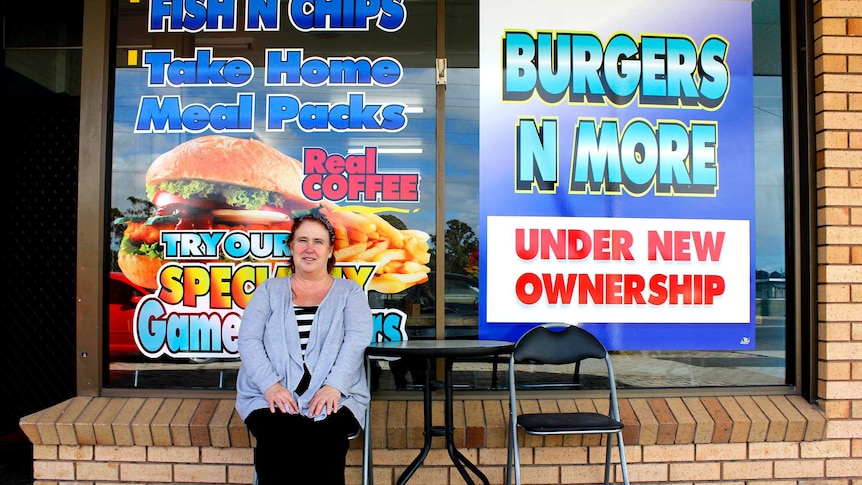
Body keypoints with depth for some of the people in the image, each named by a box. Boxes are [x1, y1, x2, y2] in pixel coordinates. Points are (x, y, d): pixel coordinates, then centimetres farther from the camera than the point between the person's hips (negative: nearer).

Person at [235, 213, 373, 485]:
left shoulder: (349, 292, 15)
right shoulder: (270, 290, 18)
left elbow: (358, 338, -2)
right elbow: (248, 340, 5)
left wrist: (333, 386, -19)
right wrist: (270, 385, -14)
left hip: (333, 399, 0)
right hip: (271, 397, 1)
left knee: (325, 441, -33)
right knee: (278, 442, -32)